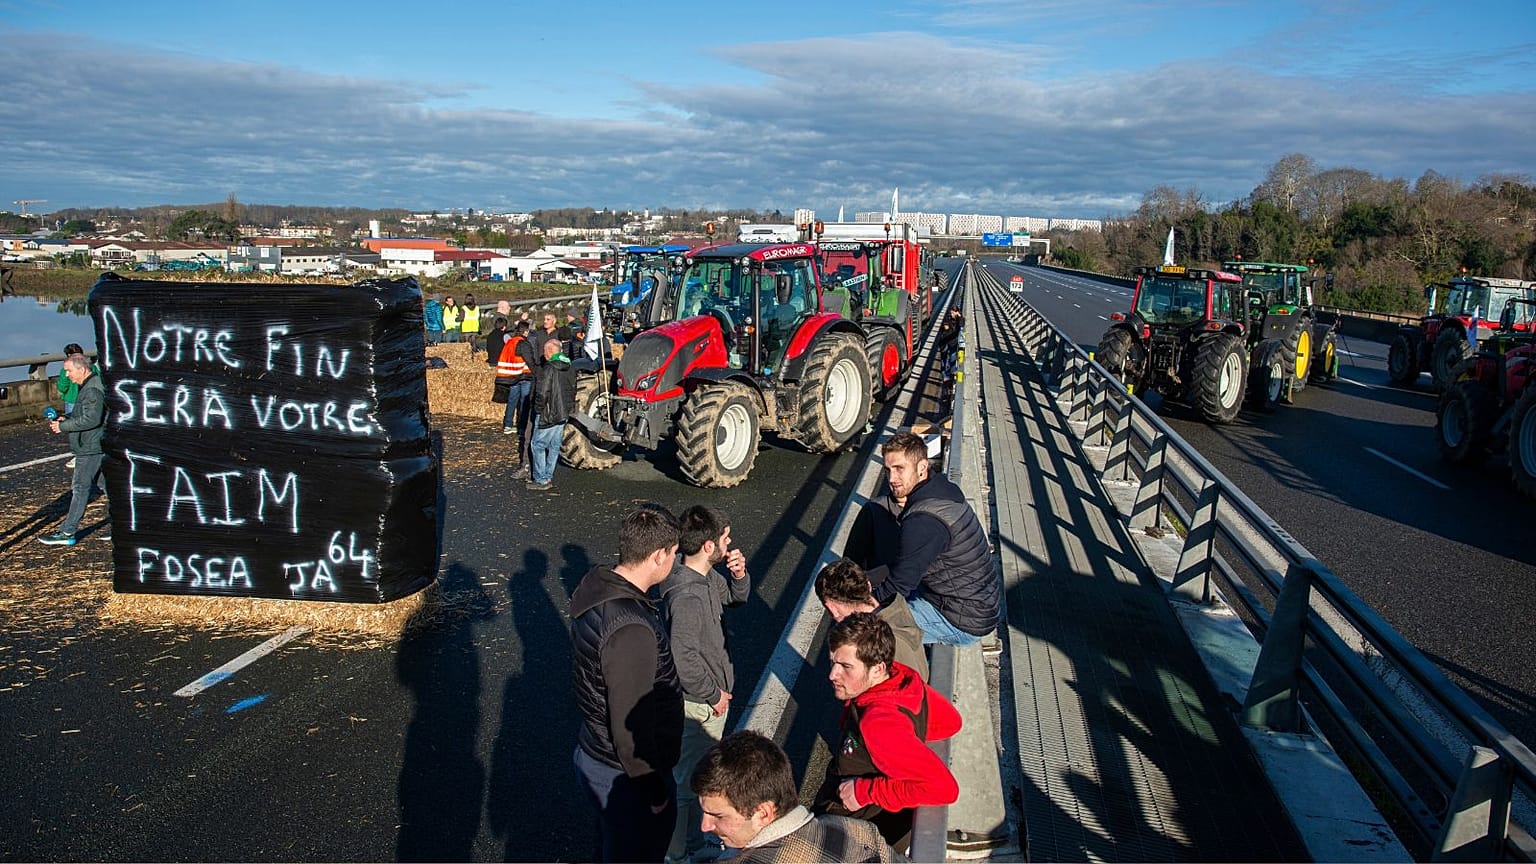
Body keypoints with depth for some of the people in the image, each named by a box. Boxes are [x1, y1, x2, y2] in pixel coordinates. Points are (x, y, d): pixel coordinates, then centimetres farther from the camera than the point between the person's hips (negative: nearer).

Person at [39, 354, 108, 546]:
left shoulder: (93, 390, -18)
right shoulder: (89, 386, 16)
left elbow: (91, 419, -26)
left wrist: (63, 427, -16)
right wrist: (65, 419, 6)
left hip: (91, 448, -10)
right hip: (94, 446, 10)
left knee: (80, 488, -4)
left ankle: (67, 532, 1)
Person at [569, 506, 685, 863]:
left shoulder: (595, 586, -5)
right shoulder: (631, 630, -34)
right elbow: (631, 725, -28)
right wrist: (655, 792, -15)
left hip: (593, 752, 8)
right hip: (625, 773, -8)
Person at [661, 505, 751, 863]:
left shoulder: (707, 575, -3)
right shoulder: (685, 595, -33)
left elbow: (734, 597, 16)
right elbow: (683, 660, -32)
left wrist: (738, 576, -7)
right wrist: (714, 695, -18)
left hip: (711, 696, 10)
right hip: (697, 704, -10)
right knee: (690, 781, 8)